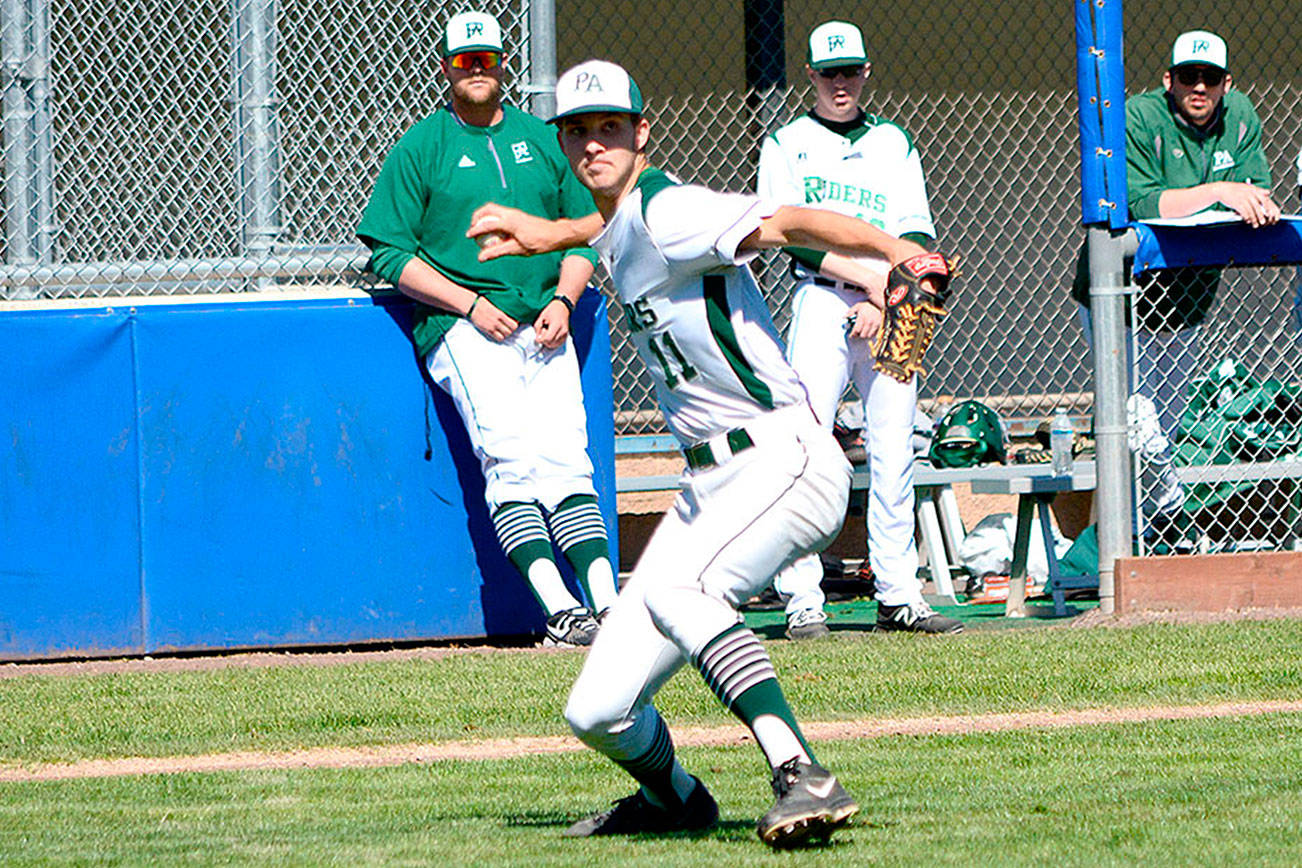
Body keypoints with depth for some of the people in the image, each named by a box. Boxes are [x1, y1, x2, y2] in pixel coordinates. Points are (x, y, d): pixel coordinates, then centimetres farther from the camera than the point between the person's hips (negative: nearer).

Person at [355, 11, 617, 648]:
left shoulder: (543, 140, 17)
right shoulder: (420, 148, 5)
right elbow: (388, 251, 1)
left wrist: (562, 301, 1)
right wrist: (470, 303, -9)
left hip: (544, 326, 4)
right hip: (462, 326, -4)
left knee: (567, 461, -9)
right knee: (511, 457, -21)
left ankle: (604, 601, -15)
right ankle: (558, 611, -29)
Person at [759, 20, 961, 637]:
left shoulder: (893, 144, 18)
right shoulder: (786, 145, 9)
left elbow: (916, 237, 8)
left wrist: (885, 298, -9)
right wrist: (872, 279, -12)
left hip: (892, 306, 3)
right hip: (822, 303, -3)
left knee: (893, 456, 0)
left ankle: (898, 598, 5)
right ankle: (802, 603, -14)